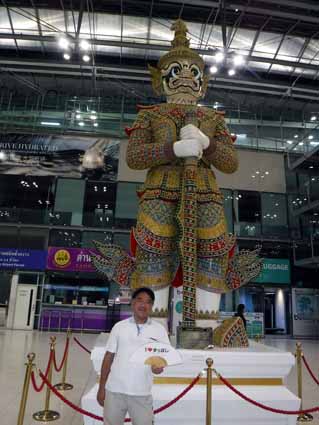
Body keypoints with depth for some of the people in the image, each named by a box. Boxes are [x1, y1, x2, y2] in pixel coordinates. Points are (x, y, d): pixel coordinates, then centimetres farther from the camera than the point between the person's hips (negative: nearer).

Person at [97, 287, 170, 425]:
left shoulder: (159, 330, -1)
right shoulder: (119, 326, 1)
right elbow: (109, 357, 4)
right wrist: (101, 387, 3)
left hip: (142, 393, 0)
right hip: (114, 390, 1)